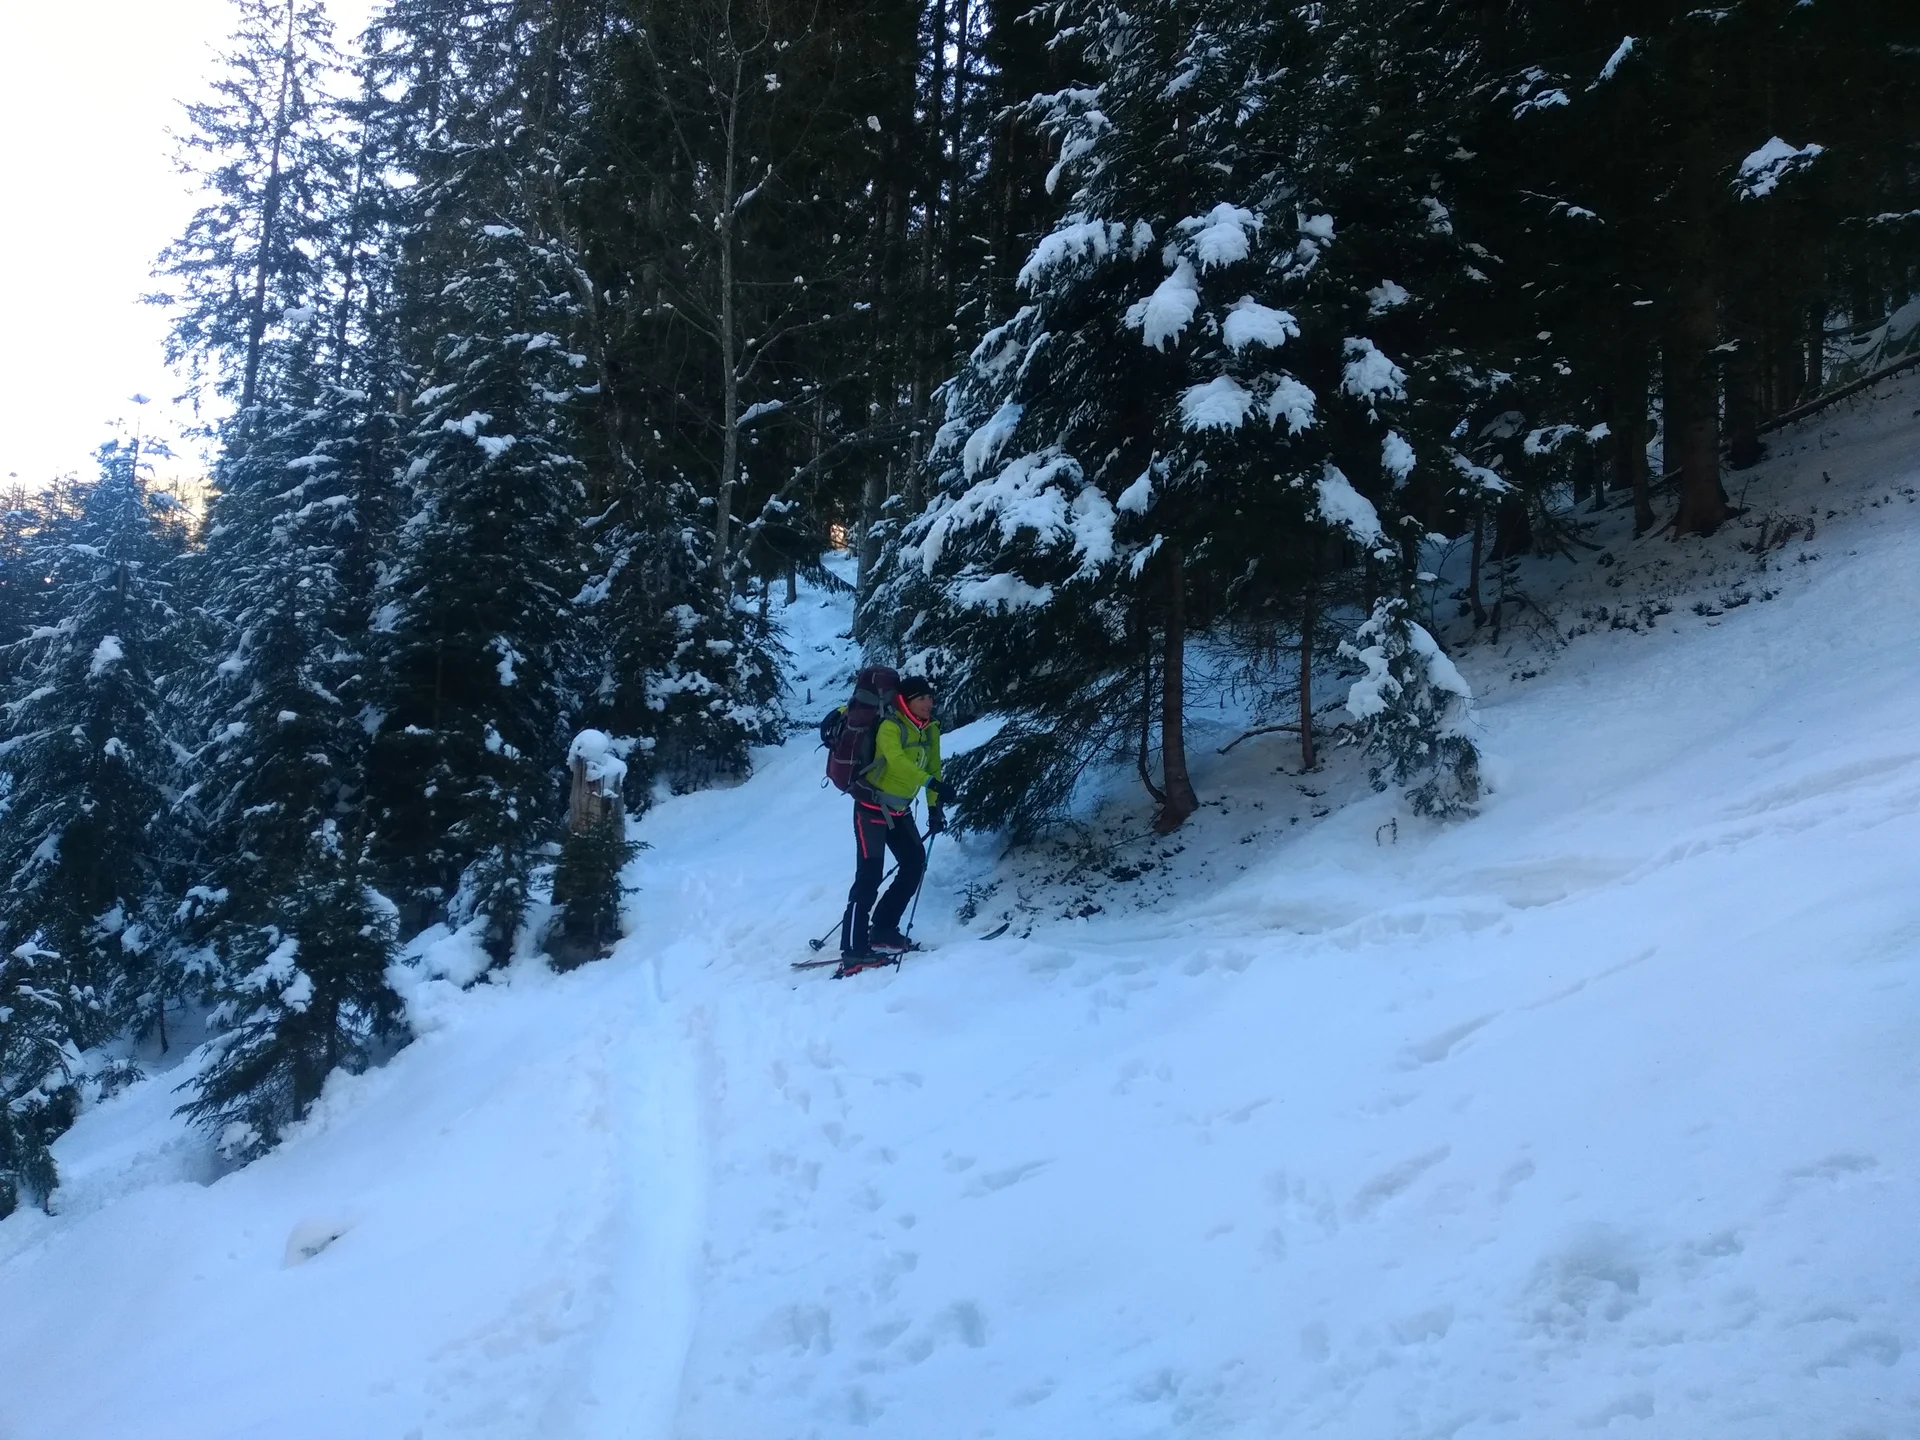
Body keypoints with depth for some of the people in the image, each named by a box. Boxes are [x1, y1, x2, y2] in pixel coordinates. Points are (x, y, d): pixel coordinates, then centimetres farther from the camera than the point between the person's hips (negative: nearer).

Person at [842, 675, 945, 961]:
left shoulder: (930, 729, 2)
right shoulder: (890, 727, -21)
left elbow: (933, 767, 7)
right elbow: (897, 760, -36)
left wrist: (935, 807, 0)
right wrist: (931, 782, -45)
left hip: (900, 811, 8)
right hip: (872, 807, -8)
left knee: (915, 864, 8)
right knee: (870, 874, -13)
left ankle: (883, 931, 18)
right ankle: (854, 946, -10)